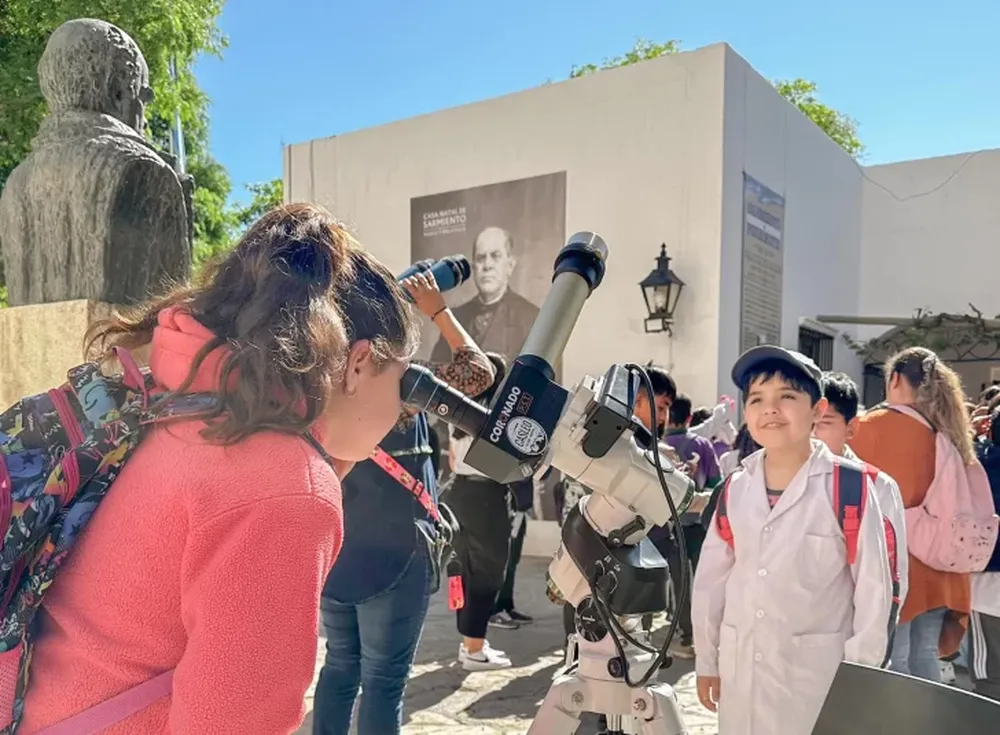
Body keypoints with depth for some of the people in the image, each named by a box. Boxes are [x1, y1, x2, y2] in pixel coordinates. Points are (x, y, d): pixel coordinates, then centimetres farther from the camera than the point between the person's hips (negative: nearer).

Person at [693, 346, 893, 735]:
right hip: (740, 667, 4)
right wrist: (706, 659, 11)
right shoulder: (735, 490, 1)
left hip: (816, 668, -4)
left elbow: (874, 587, -7)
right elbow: (710, 578, 7)